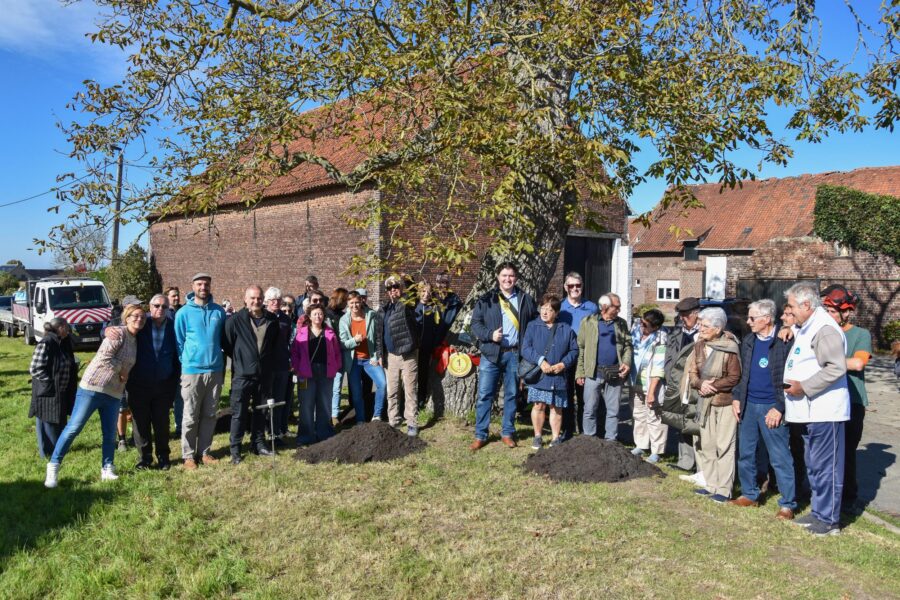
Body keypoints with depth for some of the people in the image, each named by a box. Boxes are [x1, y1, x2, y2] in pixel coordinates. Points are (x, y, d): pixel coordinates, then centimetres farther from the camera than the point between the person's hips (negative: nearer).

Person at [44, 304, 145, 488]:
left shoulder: (135, 341, 15)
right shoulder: (119, 332, -9)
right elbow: (104, 357, -18)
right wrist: (121, 370, -9)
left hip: (113, 393, 7)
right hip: (92, 386, -7)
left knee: (110, 434, 9)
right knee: (73, 428, -3)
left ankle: (108, 469, 19)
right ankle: (53, 466, 7)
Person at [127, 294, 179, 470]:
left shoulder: (173, 326, -1)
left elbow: (177, 355, 5)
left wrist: (174, 383, 3)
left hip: (163, 385, 1)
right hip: (139, 385, 0)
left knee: (162, 423, 8)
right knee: (141, 423, 7)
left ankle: (163, 457, 23)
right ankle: (144, 458, 22)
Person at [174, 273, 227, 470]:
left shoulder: (219, 311, 5)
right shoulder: (183, 313, -3)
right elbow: (179, 342, 2)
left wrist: (221, 363, 10)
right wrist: (186, 362, -1)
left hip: (216, 370, 3)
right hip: (192, 371, -3)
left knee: (209, 415, 11)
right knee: (191, 416, 3)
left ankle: (204, 451, 22)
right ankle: (188, 455, 14)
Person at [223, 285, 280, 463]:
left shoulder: (272, 320, 3)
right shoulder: (235, 320, -9)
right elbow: (227, 345, -4)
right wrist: (239, 360, 2)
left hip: (265, 375, 4)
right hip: (242, 375, -4)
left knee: (261, 411, 14)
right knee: (239, 413, 1)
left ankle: (258, 444, 27)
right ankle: (235, 450, 12)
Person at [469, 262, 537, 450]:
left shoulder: (526, 299, 8)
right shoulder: (486, 300, 2)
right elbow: (475, 323, 1)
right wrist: (490, 335, -15)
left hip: (515, 354, 2)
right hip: (491, 353, -1)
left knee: (511, 395, 10)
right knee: (485, 395, 0)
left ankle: (508, 433, 22)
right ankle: (480, 435, 9)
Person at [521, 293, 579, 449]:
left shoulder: (566, 329, 5)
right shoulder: (532, 326, 0)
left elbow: (574, 350, 6)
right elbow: (525, 349, -6)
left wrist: (563, 364, -10)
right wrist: (540, 361, -18)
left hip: (558, 377, 1)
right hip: (538, 376, -1)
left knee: (556, 408, 10)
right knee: (538, 406, 4)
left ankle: (556, 438, 22)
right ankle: (538, 437, 20)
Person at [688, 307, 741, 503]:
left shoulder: (729, 348, -15)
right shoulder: (699, 346, 4)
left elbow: (735, 378, -14)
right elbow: (692, 372, 7)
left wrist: (713, 386, -15)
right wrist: (700, 384, -12)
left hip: (726, 402, -7)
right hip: (706, 402, 7)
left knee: (724, 446, -2)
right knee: (706, 444, 12)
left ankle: (724, 489, 7)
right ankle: (711, 485, 24)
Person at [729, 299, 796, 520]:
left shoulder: (784, 343, -11)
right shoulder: (748, 341, 9)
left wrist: (779, 408, -16)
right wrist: (736, 397, 7)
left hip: (771, 409, -7)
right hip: (748, 406, 7)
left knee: (780, 458, 0)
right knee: (745, 454, 14)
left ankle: (788, 504, 12)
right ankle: (750, 495, 28)